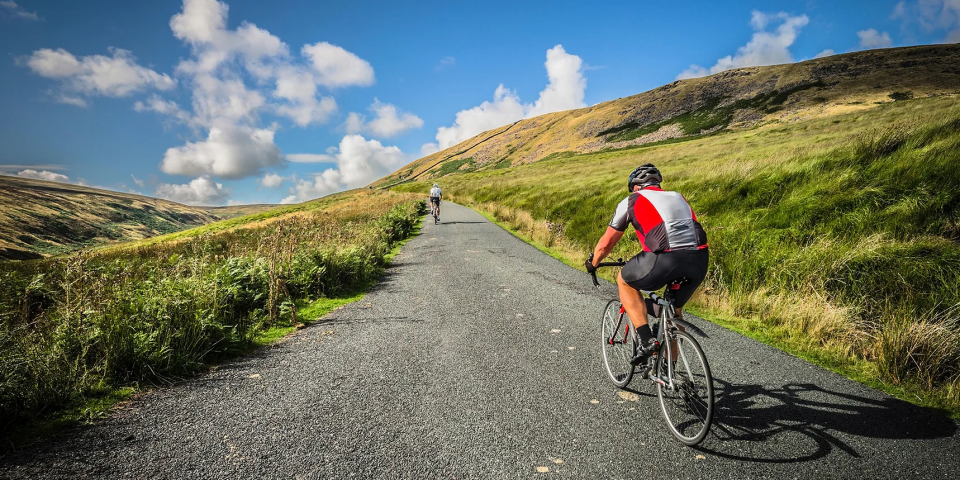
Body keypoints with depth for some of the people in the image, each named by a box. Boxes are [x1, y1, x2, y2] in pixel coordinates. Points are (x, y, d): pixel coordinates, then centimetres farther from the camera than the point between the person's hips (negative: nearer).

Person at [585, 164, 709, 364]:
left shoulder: (632, 201, 17)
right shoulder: (678, 197, 31)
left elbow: (606, 243, 21)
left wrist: (592, 264, 39)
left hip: (666, 260, -6)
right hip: (700, 261, 6)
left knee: (625, 281, 22)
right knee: (675, 309, 29)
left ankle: (647, 340, 12)